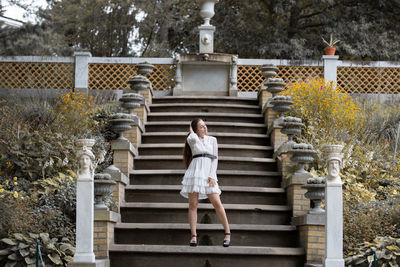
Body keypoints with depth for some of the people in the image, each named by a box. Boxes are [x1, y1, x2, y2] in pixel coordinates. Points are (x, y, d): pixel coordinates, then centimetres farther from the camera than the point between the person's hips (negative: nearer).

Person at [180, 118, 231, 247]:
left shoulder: (212, 140, 14)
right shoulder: (191, 140, 9)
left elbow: (215, 158, 8)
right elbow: (193, 138, -17)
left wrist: (211, 176, -4)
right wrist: (191, 131, 6)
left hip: (208, 174, 0)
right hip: (194, 172, 0)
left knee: (217, 203, -10)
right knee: (193, 205, -5)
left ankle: (227, 233, -3)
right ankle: (194, 236, -4)